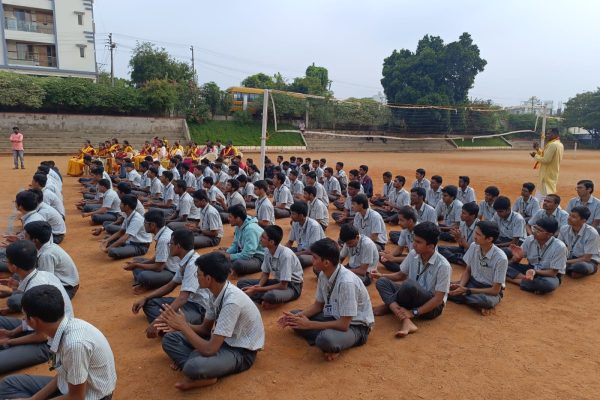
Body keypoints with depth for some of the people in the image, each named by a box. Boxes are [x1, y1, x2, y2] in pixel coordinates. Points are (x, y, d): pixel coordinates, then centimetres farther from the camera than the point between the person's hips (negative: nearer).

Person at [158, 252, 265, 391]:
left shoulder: (232, 302, -31)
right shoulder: (216, 291, -6)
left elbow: (210, 349, -30)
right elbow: (206, 328, 8)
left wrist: (183, 326, -23)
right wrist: (179, 325, -9)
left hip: (240, 352, -9)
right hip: (222, 341, 9)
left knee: (193, 367, -36)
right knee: (170, 338, 2)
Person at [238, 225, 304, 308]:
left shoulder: (285, 254, -29)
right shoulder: (267, 250, -8)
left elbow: (283, 286, -26)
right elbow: (265, 273, 6)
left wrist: (257, 290, -23)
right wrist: (258, 286, -16)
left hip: (292, 286, -8)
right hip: (278, 281, 8)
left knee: (270, 296, -41)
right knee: (241, 283, -4)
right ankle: (265, 300, -19)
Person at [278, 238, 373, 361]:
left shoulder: (346, 282, -31)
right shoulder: (323, 275, -7)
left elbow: (344, 325, -28)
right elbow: (318, 304, 8)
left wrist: (309, 324, -21)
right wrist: (296, 317, -9)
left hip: (355, 326, -8)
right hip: (334, 317, 8)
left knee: (326, 339, -38)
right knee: (295, 316, 1)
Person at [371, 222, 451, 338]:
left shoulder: (443, 265, -22)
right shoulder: (413, 255, -4)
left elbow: (439, 298, -22)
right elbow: (401, 275, 12)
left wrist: (414, 312, -28)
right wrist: (382, 275, -6)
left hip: (432, 306, -7)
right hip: (412, 299, 7)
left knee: (409, 284, -36)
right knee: (382, 282, -15)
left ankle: (388, 306, -7)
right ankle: (406, 322, -29)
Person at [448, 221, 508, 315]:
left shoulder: (500, 258, -25)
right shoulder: (473, 246, -10)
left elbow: (495, 290, -19)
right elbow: (467, 271, 4)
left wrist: (467, 290, -23)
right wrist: (461, 286, -17)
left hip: (491, 291, -5)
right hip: (473, 282, 5)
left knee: (487, 300, -40)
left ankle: (458, 296, -14)